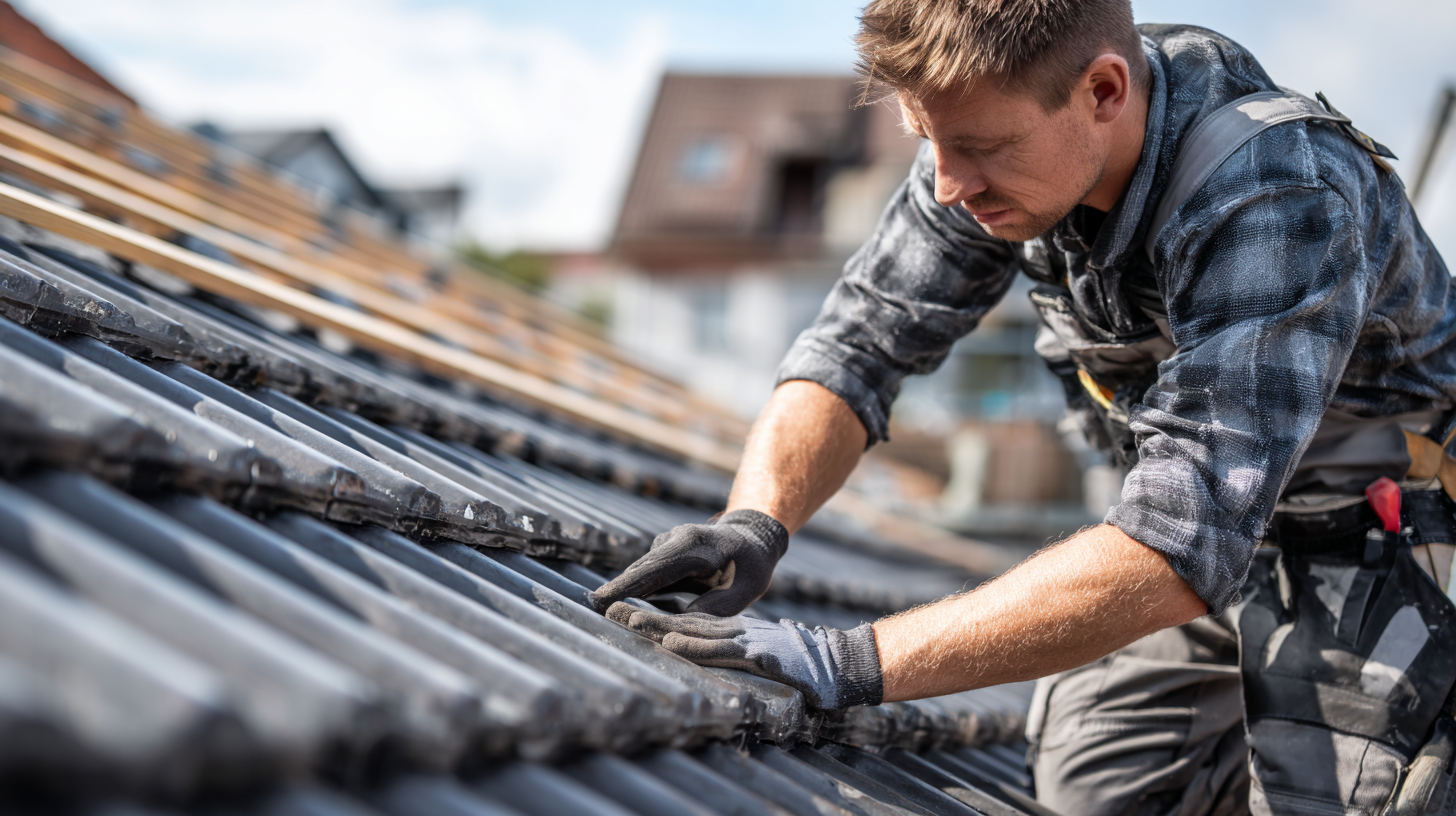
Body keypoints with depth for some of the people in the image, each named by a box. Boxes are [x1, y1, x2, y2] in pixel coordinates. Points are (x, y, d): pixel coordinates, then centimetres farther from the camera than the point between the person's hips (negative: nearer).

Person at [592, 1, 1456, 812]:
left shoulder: (1283, 203, -37)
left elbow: (1180, 546, -45)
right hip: (1196, 504, 6)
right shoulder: (1001, 128, -17)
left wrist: (854, 664, -49)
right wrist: (754, 523, -34)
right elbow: (857, 344, -13)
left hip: (1376, 531, -6)